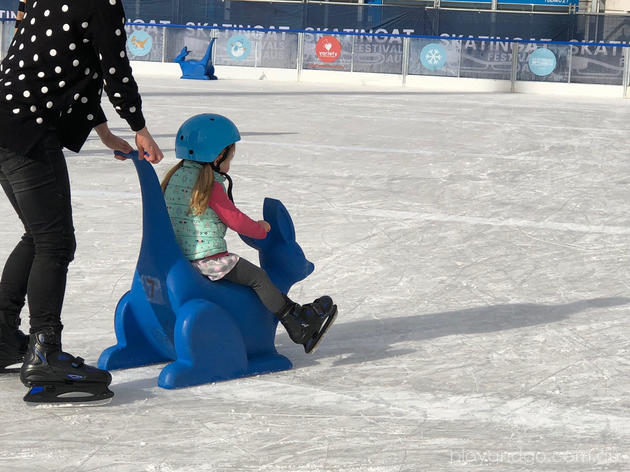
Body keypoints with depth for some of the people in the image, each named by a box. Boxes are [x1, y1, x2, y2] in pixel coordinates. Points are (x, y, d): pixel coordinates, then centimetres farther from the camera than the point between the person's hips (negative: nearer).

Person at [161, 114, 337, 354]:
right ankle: (300, 329, -4)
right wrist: (260, 228, 6)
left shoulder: (175, 176, 10)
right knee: (259, 278, -5)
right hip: (208, 258, -10)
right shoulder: (211, 187, -16)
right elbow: (234, 219, -12)